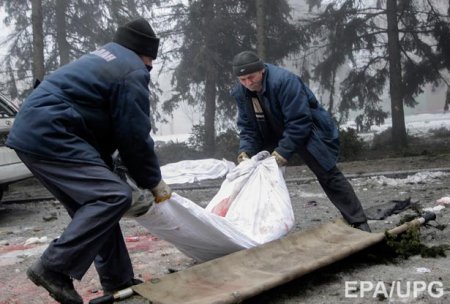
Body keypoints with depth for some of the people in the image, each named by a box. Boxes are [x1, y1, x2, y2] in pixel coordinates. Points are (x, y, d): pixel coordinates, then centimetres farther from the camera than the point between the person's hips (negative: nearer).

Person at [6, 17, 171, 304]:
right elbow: (135, 136, -7)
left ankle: (117, 280, 17)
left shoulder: (105, 58, 26)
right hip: (51, 135, -11)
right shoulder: (132, 72, -5)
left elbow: (109, 128, 26)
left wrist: (107, 169, 26)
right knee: (114, 196, -18)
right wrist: (154, 181, 5)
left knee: (97, 202, 14)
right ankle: (55, 267, -16)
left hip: (36, 131, 11)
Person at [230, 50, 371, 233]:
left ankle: (359, 223, 2)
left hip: (307, 132, -6)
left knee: (328, 176, -6)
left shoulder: (284, 81, -32)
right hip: (274, 135, 6)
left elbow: (299, 122, -32)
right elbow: (247, 126, -3)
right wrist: (245, 151, -20)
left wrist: (283, 151, -34)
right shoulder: (240, 92, -10)